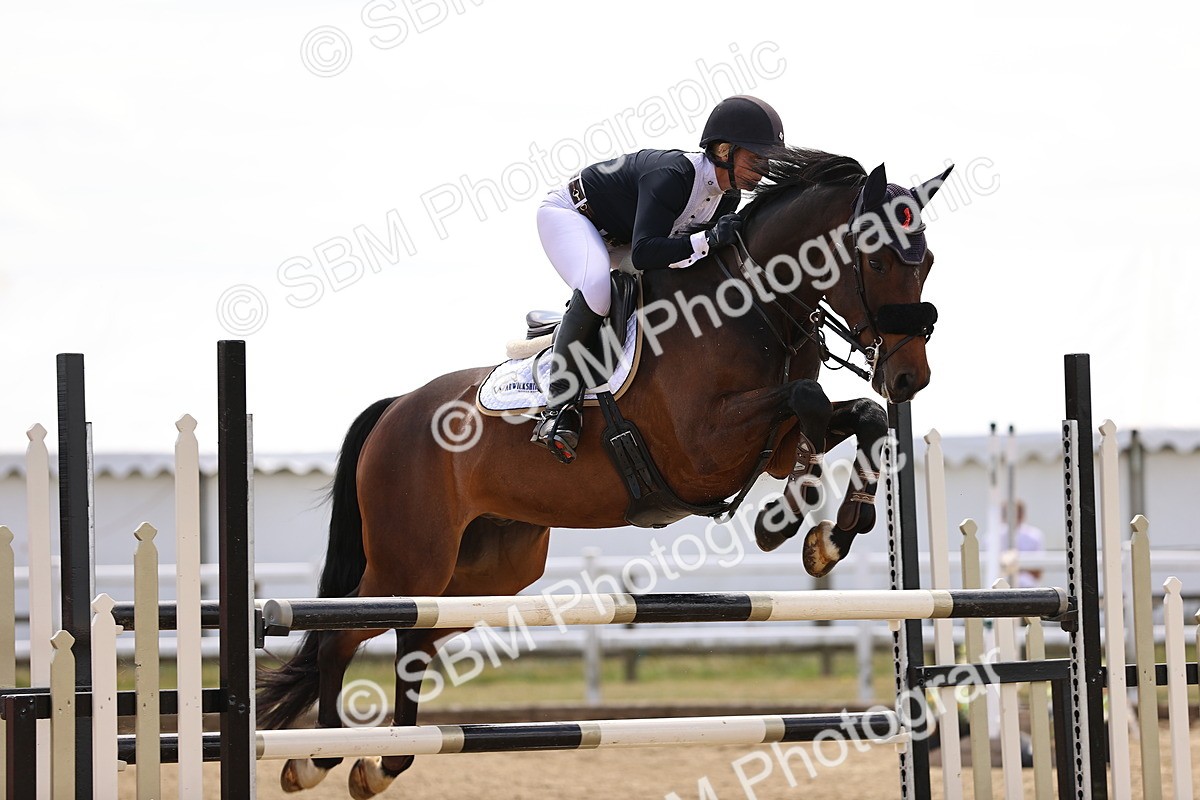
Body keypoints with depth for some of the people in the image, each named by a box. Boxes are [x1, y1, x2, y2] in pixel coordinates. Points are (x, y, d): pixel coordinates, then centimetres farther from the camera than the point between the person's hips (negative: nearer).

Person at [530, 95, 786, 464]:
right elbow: (645, 253, -43)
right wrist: (708, 239, -50)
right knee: (597, 288, -35)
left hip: (615, 237, 10)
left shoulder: (728, 197, -10)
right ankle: (559, 408, -33)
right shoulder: (672, 174, -36)